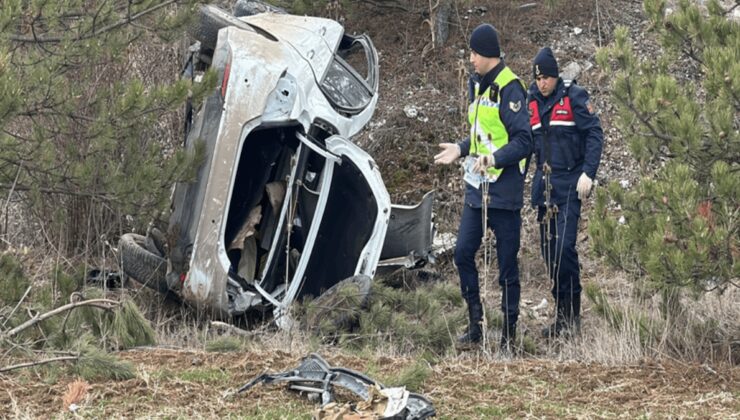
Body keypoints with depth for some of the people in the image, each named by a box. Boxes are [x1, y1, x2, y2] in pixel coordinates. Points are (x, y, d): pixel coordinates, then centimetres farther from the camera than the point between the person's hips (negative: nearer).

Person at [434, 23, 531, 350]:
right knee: (463, 252, 5)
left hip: (504, 192, -8)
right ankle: (475, 324, 15)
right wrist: (461, 149, 16)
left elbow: (523, 141, -20)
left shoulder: (509, 89, -15)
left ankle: (509, 333, 9)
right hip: (476, 188, 8)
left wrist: (493, 159, -30)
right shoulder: (478, 85, 12)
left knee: (506, 263, 0)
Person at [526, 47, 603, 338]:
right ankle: (562, 314, 15)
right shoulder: (531, 101, 11)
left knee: (563, 246, -15)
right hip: (544, 184, 6)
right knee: (548, 250, 7)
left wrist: (588, 173, -17)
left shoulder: (574, 97, -5)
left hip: (569, 184, -6)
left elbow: (594, 134, -8)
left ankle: (572, 315, -6)